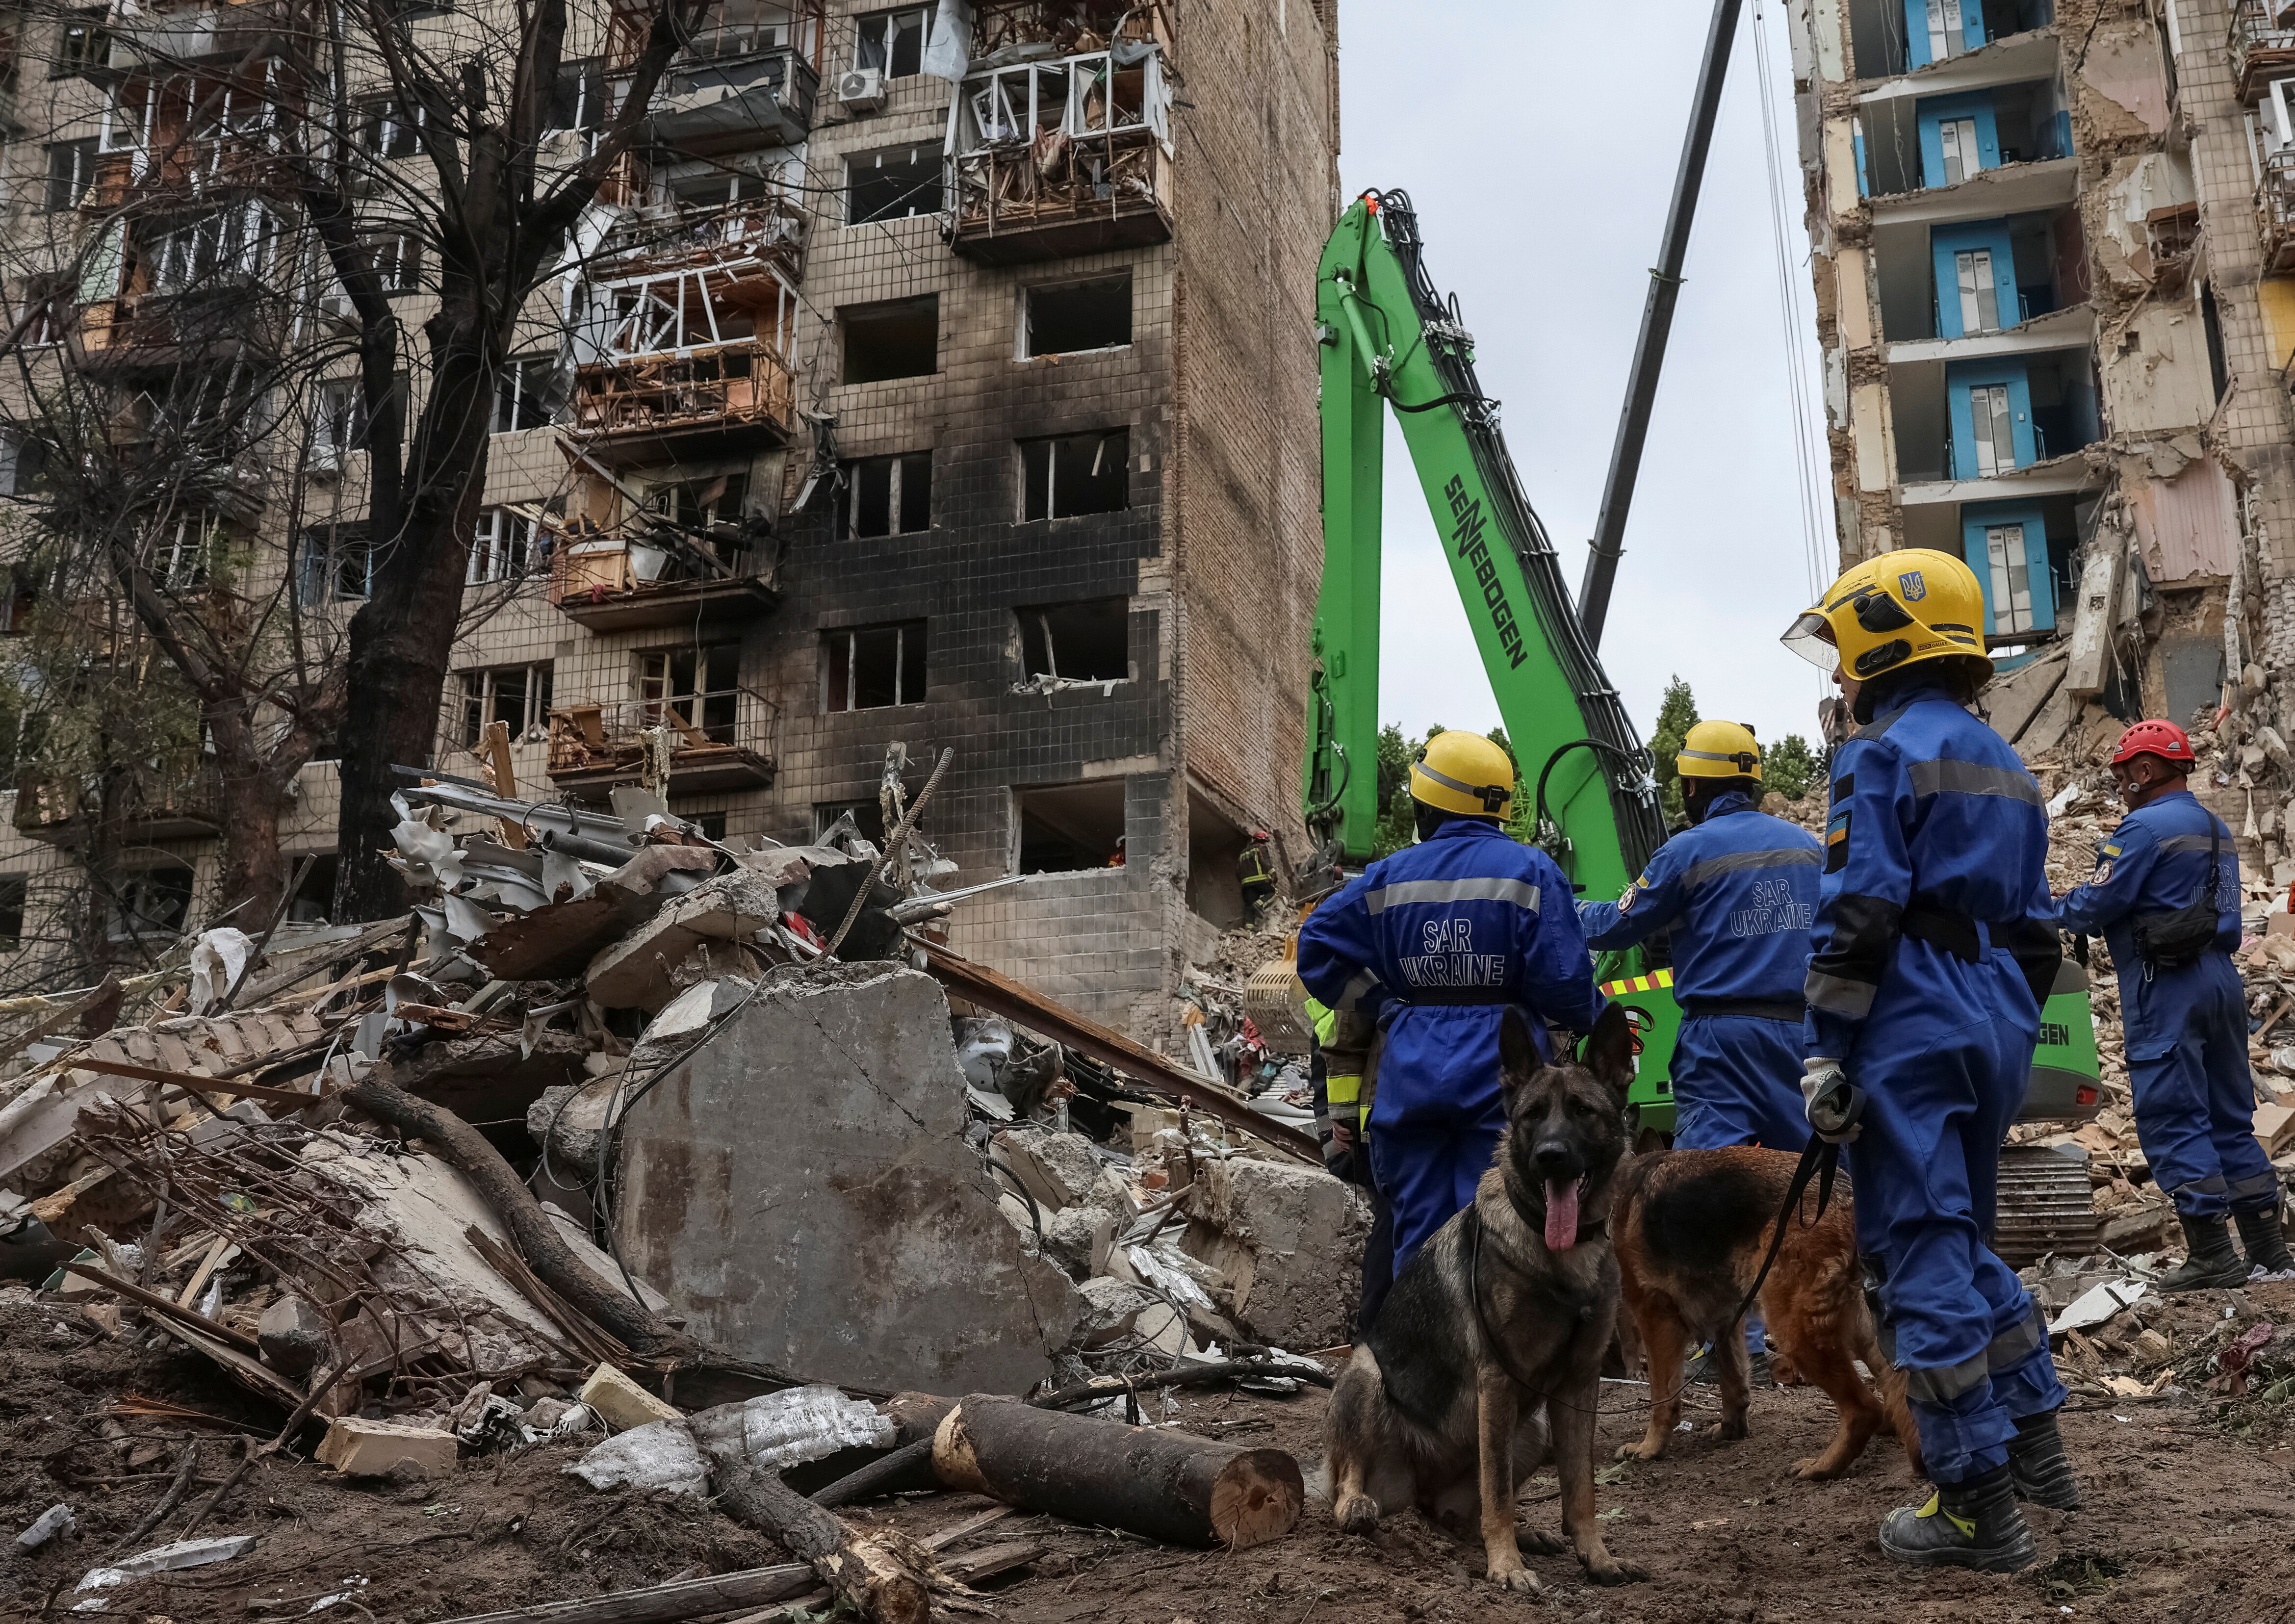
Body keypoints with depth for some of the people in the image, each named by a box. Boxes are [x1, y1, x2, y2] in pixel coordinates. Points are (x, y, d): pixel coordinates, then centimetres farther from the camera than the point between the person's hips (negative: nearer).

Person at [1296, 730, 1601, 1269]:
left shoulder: (1390, 876, 8)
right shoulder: (1530, 871, -3)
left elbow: (1318, 948, 8)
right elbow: (1562, 980, -10)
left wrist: (1380, 1007, 10)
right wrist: (1595, 1018, 10)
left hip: (1411, 1071, 3)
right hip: (1501, 1068, -3)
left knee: (1418, 1229, 9)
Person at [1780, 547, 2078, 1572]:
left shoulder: (1885, 754, -9)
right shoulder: (2003, 766, 18)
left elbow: (1856, 919, -16)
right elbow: (2034, 929, 21)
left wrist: (1826, 1054, -14)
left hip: (1911, 1029, -9)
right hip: (1995, 1025, 9)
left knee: (1922, 1254, -3)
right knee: (1962, 1237, 22)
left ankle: (1980, 1509, 1)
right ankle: (2035, 1444, 28)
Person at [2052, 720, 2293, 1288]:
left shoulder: (2146, 827, -12)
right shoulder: (2215, 828, 17)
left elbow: (2100, 902, -14)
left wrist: (2056, 913, 7)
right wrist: (2095, 925, 18)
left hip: (2167, 985, -9)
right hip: (2221, 979, 9)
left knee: (2172, 1118, -5)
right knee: (2229, 1115, 13)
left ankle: (2212, 1255, -7)